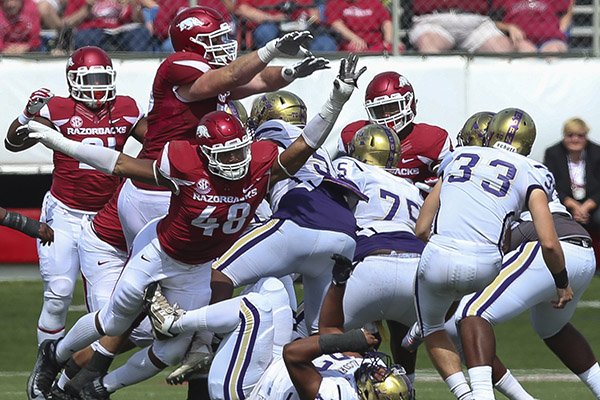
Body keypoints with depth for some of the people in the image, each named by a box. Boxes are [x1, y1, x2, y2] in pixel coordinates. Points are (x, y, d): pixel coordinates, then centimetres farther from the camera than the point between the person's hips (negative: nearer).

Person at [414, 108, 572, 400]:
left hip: (438, 256, 1)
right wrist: (562, 283, 20)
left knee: (431, 327, 28)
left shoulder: (456, 158, 23)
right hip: (485, 264, -1)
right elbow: (549, 242, 4)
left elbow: (422, 228, 23)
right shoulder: (531, 173, 14)